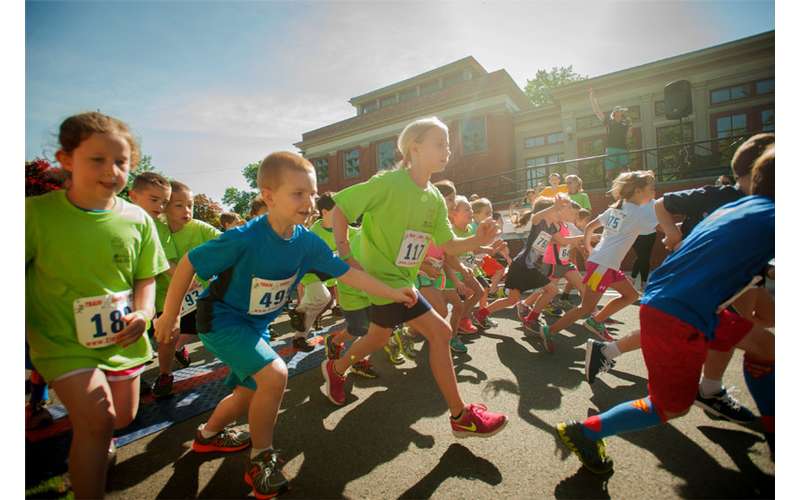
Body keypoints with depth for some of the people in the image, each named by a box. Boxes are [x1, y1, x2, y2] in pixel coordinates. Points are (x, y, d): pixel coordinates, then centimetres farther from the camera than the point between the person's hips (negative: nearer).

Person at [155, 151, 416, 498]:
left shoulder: (307, 242, -16)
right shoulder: (244, 239, -31)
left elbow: (347, 273, -11)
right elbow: (188, 263, -19)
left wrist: (393, 293, -12)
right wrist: (170, 316, -11)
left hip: (257, 324, 7)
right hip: (220, 317, -6)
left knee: (251, 391, 20)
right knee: (274, 374, -22)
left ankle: (208, 436, 51)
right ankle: (262, 459, 4)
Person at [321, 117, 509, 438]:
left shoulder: (435, 199, 4)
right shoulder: (389, 182, -18)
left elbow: (448, 245, 4)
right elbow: (339, 208, -15)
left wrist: (478, 241, -14)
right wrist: (346, 257, -19)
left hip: (402, 279, 9)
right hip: (383, 277, -9)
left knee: (378, 338, 23)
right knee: (439, 331, -12)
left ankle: (335, 369, 52)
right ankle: (461, 417, 4)